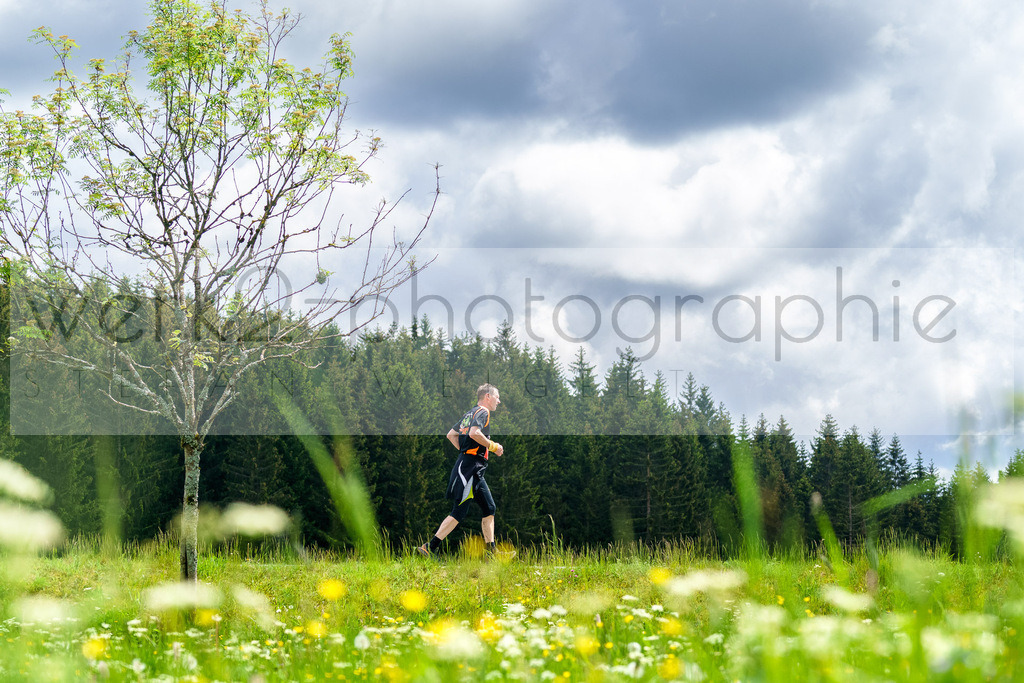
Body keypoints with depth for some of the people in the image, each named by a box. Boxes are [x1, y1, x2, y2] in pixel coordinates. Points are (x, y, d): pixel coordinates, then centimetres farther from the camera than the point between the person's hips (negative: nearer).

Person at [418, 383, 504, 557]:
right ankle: (429, 548, -12)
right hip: (470, 468, -10)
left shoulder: (470, 413, 20)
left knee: (489, 508, 11)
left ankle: (491, 551, 12)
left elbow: (451, 434, 25)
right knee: (459, 512, -10)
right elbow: (474, 433, -26)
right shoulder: (482, 412, -8)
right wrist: (493, 446, -14)